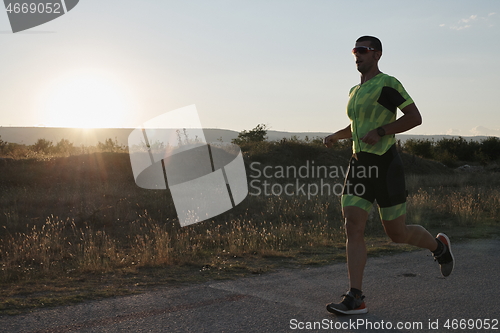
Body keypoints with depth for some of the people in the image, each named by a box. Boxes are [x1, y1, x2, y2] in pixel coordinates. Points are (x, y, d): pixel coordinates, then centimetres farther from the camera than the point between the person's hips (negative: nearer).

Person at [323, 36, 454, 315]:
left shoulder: (388, 83, -7)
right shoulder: (356, 91, 18)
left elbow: (415, 117, -14)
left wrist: (379, 132, -23)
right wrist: (337, 136, 14)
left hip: (385, 165, -7)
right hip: (359, 166, 7)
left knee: (397, 233, 4)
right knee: (353, 228, -9)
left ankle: (438, 245, 36)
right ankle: (355, 299, -10)